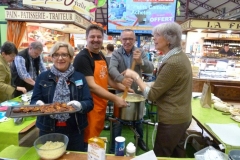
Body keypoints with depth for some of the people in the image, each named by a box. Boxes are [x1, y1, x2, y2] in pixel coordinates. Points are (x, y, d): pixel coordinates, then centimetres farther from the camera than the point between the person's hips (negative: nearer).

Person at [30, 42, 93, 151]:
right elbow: (34, 101, 3)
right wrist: (38, 104, -20)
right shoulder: (42, 77, 3)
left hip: (74, 131, 0)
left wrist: (80, 105, -25)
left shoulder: (79, 77, 1)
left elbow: (89, 103, -4)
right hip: (48, 130, 1)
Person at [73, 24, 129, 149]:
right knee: (89, 141, 8)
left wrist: (124, 88, 12)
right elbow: (92, 86, -24)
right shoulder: (82, 58, -18)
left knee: (97, 136, 23)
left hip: (101, 105, 8)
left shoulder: (101, 55, 9)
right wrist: (114, 99, -23)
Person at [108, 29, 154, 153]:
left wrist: (140, 61, -37)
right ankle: (114, 147, 29)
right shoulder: (116, 54, -9)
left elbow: (150, 69, -16)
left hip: (137, 92, 2)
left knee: (138, 119, 20)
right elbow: (112, 69, -26)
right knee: (117, 121, 10)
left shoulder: (140, 53, -5)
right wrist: (121, 79, -47)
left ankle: (140, 140, 45)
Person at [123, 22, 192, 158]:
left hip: (172, 120, -9)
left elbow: (152, 95, -21)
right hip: (182, 117, 9)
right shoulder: (181, 56, 5)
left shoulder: (172, 63, -26)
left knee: (160, 155, 10)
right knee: (177, 154, 24)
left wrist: (135, 76, -13)